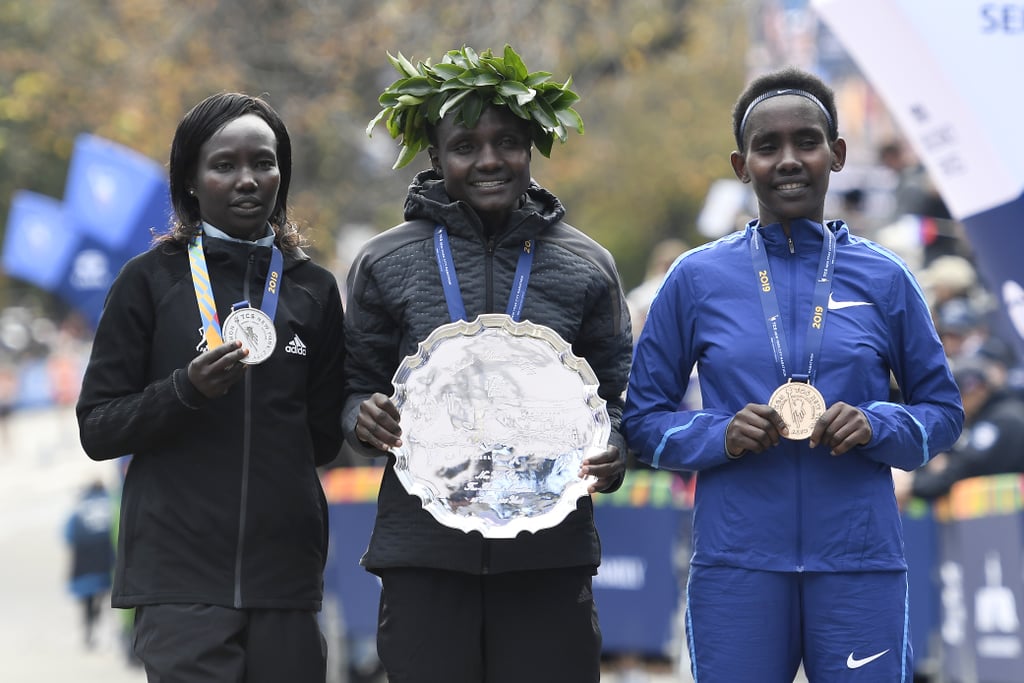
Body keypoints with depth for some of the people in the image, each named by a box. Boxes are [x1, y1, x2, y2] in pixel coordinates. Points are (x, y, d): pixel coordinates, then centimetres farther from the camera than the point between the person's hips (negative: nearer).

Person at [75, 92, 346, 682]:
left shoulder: (314, 289, 12)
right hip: (180, 578, -3)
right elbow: (98, 429, -1)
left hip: (285, 578, 3)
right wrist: (187, 390, -13)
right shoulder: (152, 280, 4)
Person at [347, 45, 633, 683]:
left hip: (551, 554, 0)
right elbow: (356, 387, 11)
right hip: (423, 551, 0)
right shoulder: (385, 264, 7)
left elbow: (618, 396, 12)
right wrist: (363, 418, -12)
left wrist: (613, 456, -9)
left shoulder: (586, 266, 8)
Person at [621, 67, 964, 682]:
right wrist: (719, 436, -10)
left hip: (861, 565, 0)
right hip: (734, 565, 0)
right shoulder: (698, 279, 6)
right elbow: (643, 416, 9)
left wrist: (876, 427, -8)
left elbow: (943, 411, 12)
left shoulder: (884, 279, 7)